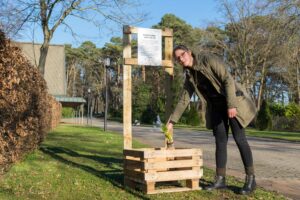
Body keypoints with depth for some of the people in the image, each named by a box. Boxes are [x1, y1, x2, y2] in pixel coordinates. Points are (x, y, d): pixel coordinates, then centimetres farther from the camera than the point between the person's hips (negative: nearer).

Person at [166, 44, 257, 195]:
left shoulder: (208, 59, -15)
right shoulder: (189, 75, 5)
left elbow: (227, 79, -21)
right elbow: (184, 99, 9)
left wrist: (231, 104, -28)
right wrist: (172, 121, 4)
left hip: (232, 100, -6)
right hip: (216, 106, 6)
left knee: (239, 138, -8)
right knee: (220, 141, 3)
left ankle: (250, 179, 1)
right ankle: (220, 180, 7)